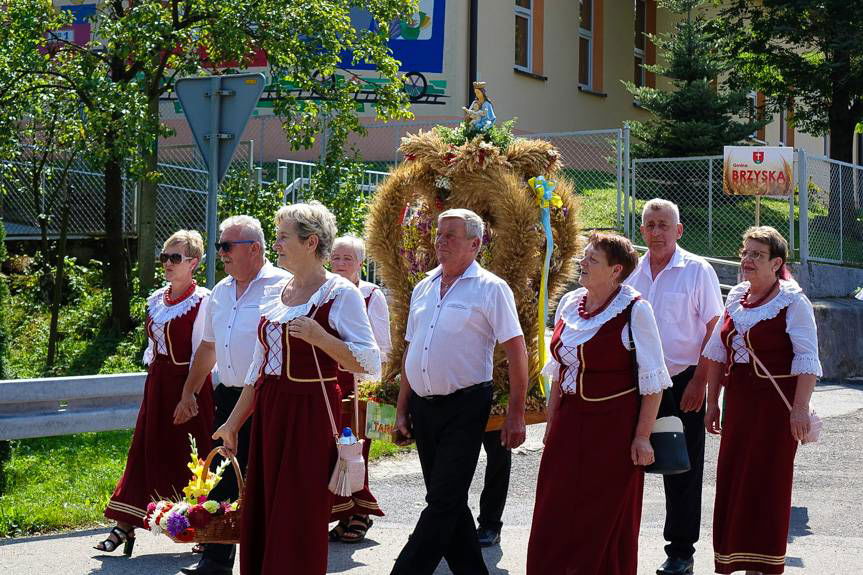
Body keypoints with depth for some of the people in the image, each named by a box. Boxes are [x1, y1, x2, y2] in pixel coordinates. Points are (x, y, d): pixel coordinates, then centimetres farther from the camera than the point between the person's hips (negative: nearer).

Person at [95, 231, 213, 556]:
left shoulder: (202, 300, -10)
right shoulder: (157, 299, 11)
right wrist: (151, 366, 11)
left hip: (187, 383, -7)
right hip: (158, 383, 7)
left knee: (189, 455, 0)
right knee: (145, 452, 6)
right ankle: (124, 527, 7)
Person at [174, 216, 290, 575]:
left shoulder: (281, 286, -10)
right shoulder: (221, 291, 15)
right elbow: (208, 346, 26)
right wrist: (189, 393, 28)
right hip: (229, 398, 8)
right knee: (220, 481, 11)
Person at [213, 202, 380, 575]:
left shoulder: (340, 293, -8)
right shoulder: (274, 294, 13)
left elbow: (370, 364, -12)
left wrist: (320, 337, -24)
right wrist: (233, 423, 18)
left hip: (310, 416, -7)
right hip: (268, 414, 7)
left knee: (300, 522, -3)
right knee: (261, 519, 8)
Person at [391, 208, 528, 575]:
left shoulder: (490, 289, -5)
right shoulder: (423, 288, 14)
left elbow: (516, 352, -8)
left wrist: (516, 415, -12)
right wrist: (403, 407, 14)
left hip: (464, 407, -7)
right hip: (424, 407, 7)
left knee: (443, 501, -8)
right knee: (448, 500, 11)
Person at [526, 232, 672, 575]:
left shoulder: (635, 310, -10)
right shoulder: (569, 304, 7)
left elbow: (652, 380, -10)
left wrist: (642, 436, -13)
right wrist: (552, 422, 14)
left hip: (614, 426, -6)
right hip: (570, 424, 6)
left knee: (607, 519, 5)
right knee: (556, 517, 6)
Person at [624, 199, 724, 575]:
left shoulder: (697, 271, -4)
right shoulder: (631, 272, 9)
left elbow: (714, 329, -6)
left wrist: (699, 381, -12)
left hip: (682, 383, -4)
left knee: (683, 470, 3)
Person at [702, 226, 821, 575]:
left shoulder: (792, 302, -8)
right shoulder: (735, 297, 11)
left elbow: (807, 359, -13)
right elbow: (717, 351, 16)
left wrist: (800, 408, -20)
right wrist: (712, 402, 14)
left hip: (776, 402, -6)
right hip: (738, 400, 6)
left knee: (767, 481, -2)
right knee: (732, 478, 6)